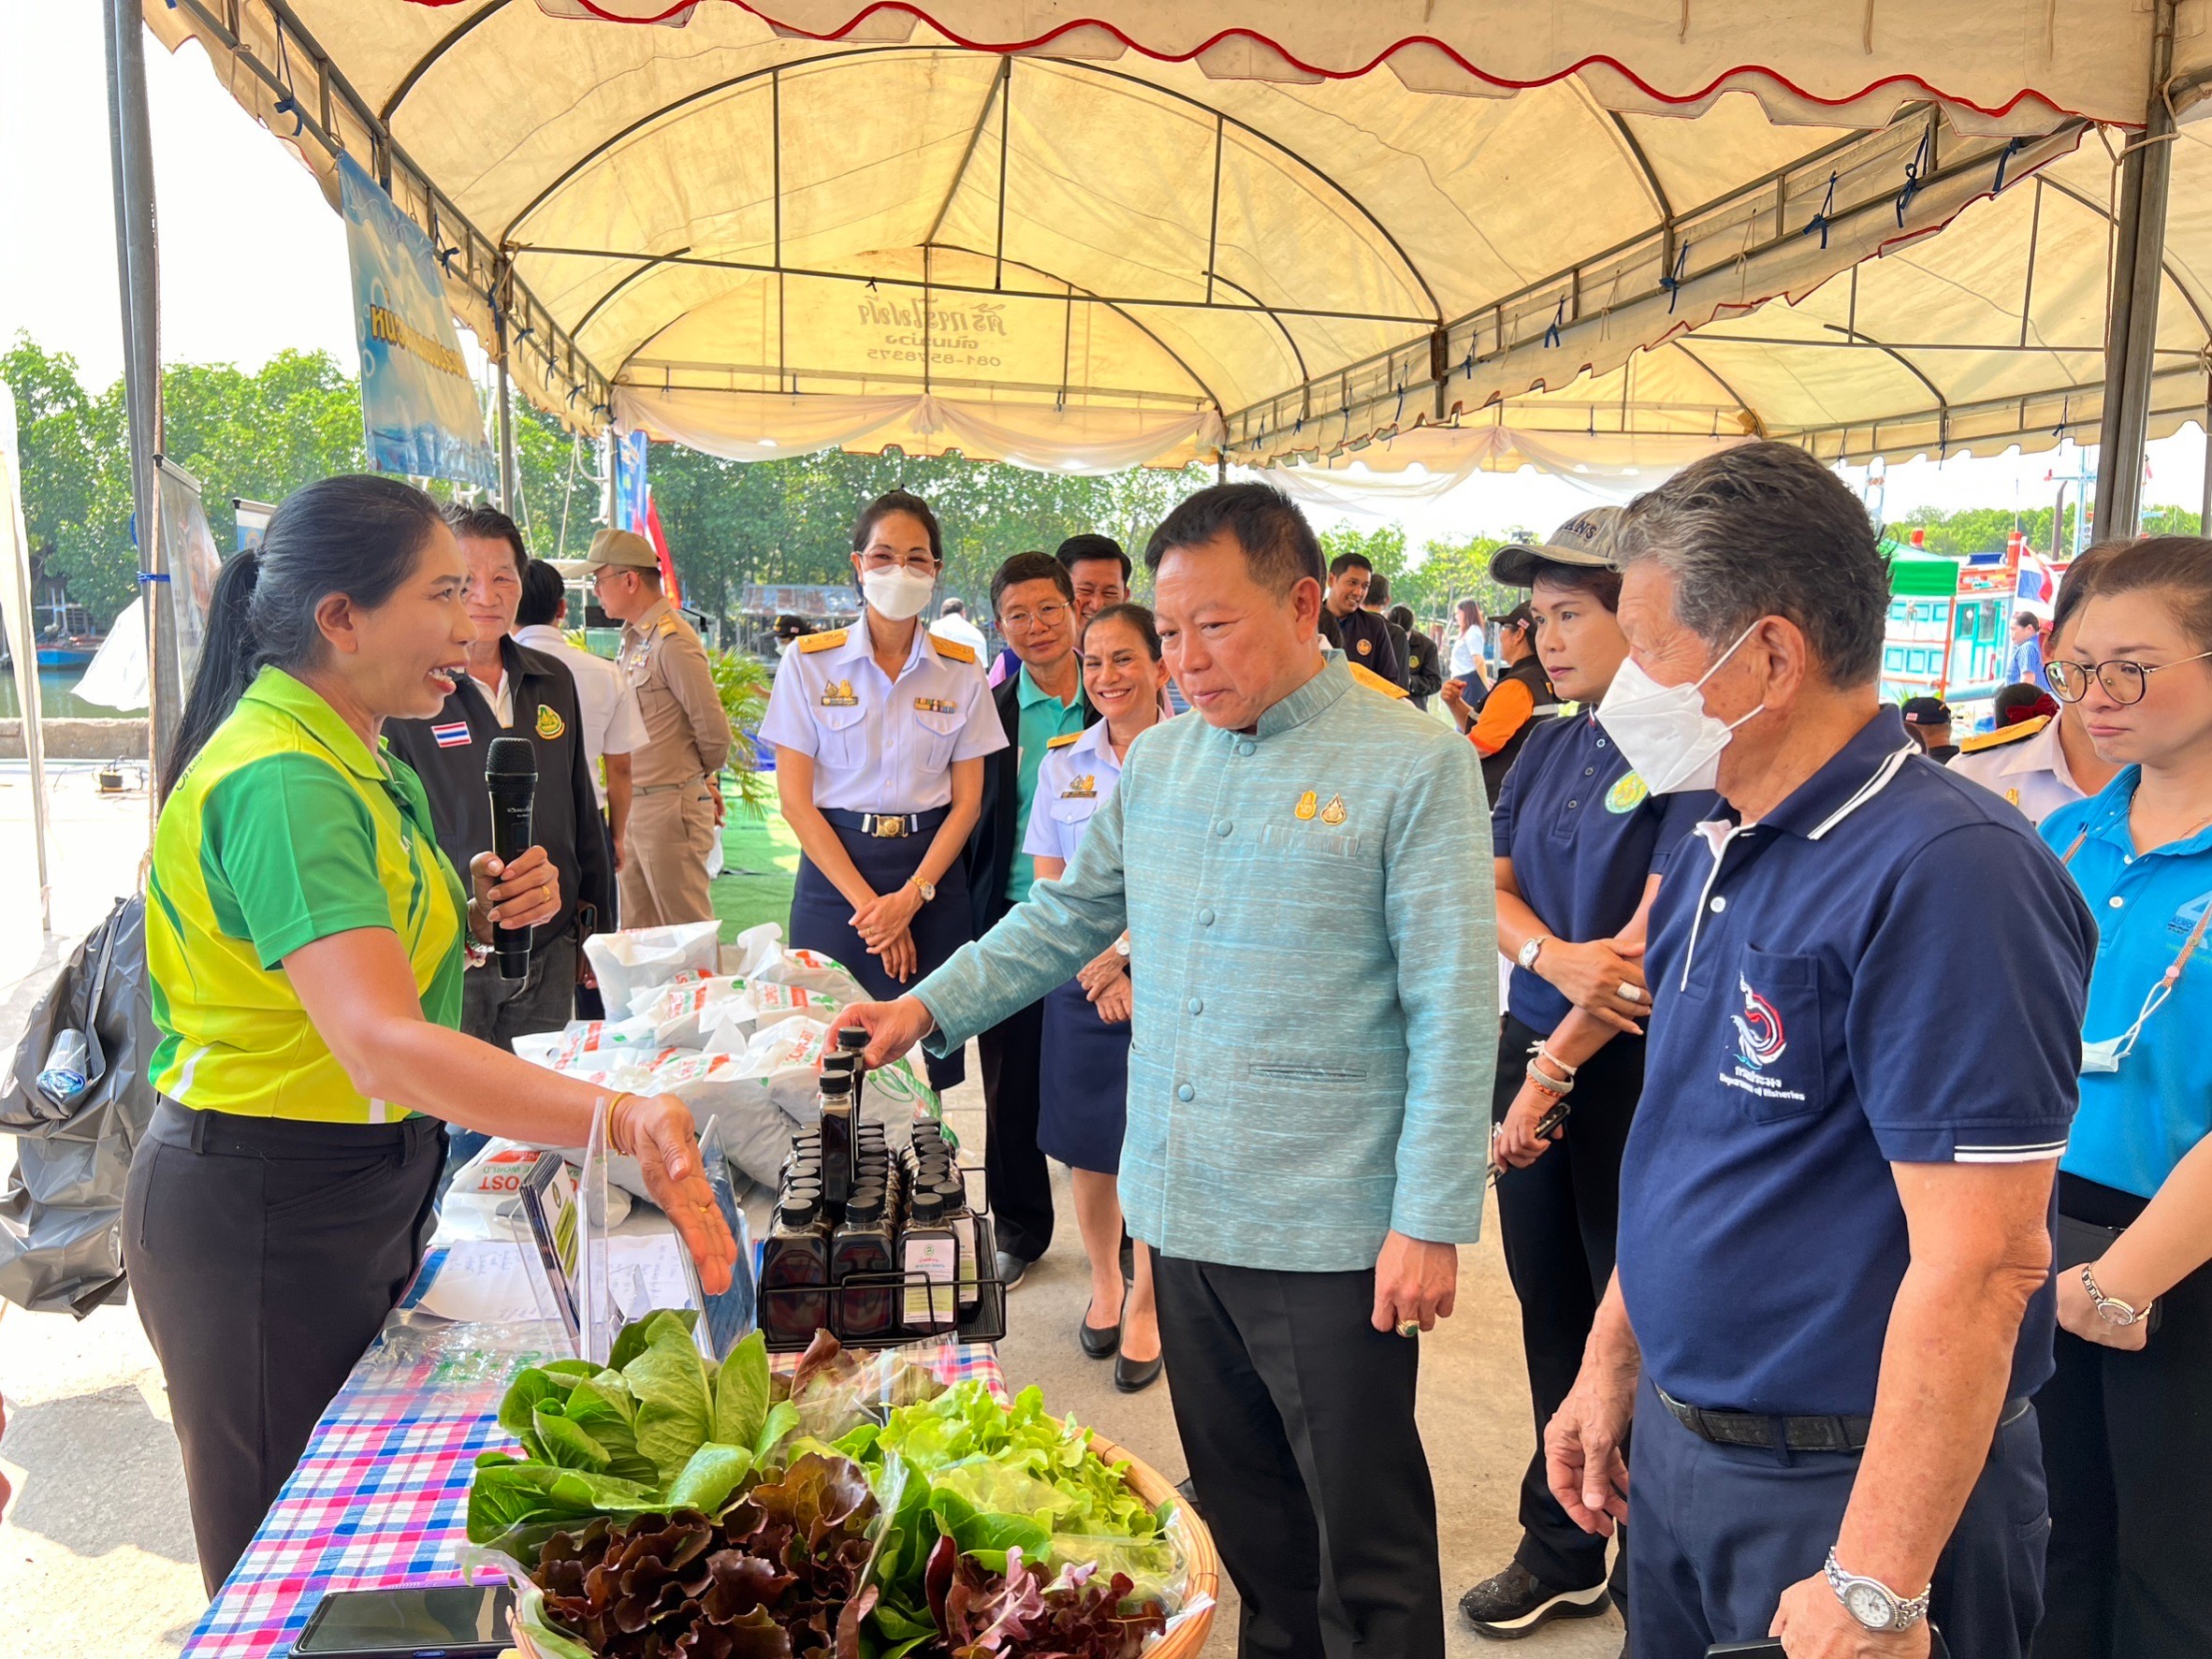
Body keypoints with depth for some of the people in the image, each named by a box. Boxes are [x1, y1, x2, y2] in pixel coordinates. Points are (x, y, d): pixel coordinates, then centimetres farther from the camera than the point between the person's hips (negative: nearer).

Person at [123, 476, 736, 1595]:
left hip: (360, 1188, 10)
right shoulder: (281, 782, -25)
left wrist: (478, 912, -2)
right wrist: (616, 1120, -49)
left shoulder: (353, 760, 7)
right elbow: (378, 1040, -38)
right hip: (262, 1216, -10)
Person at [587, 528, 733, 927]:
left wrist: (704, 779, 4)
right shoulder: (633, 639, 13)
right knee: (638, 933, 14)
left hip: (670, 808, -9)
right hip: (634, 805, 9)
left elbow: (714, 729, -15)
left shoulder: (673, 641, -15)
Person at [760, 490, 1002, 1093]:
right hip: (836, 869, -1)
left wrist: (912, 896, -9)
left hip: (933, 873, 1)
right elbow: (795, 799, -3)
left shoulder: (962, 671, 4)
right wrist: (867, 902, -9)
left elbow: (966, 801, 5)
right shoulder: (809, 662, 0)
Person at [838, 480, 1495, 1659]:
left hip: (1331, 1233, -5)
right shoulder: (1154, 759, 8)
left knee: (1367, 1535, 9)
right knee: (1240, 1507, 21)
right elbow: (1066, 917, 16)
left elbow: (1453, 1009, -12)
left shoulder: (1415, 766, -10)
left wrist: (1430, 1220, -14)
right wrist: (928, 1009, 6)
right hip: (1181, 1211, 6)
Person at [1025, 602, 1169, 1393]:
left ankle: (1146, 1303, 21)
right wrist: (1099, 970, -8)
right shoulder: (1062, 762, 5)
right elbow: (1049, 884, 5)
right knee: (1087, 1144, 11)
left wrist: (1129, 956, -13)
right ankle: (1103, 1282, 32)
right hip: (1081, 981, 3)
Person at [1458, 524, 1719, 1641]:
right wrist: (1556, 958, -16)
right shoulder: (1551, 744, 7)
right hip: (1533, 1045, 7)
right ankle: (1559, 1550, 34)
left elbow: (1656, 940, -19)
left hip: (1630, 1066, -6)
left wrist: (1554, 1072, -16)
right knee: (1549, 1305, 16)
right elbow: (1490, 885, 5)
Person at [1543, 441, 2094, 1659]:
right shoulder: (1715, 850, 4)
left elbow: (1981, 1265, -25)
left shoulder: (1943, 873, -23)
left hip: (1845, 1495, -8)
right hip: (1671, 1446, 8)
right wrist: (1610, 1365, 13)